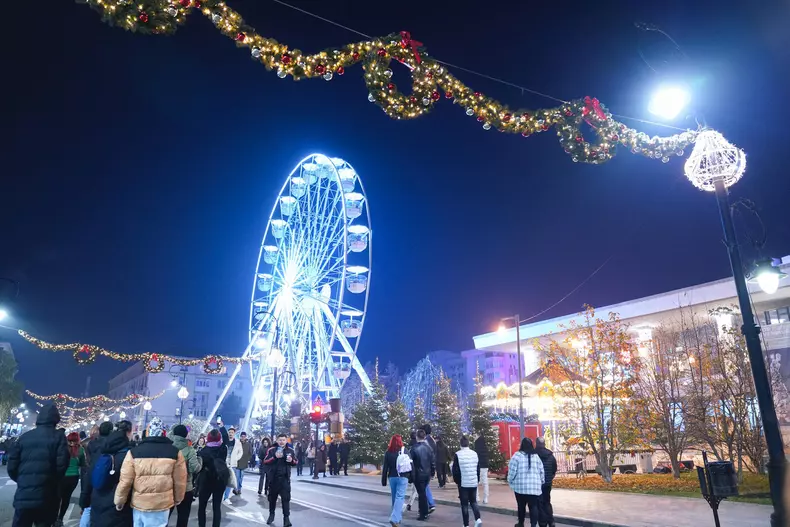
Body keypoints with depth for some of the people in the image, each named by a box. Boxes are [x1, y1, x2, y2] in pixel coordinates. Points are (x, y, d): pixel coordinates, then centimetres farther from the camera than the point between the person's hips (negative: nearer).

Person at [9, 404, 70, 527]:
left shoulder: (24, 437, 7)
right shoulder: (58, 436, -3)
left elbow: (12, 466, 5)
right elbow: (62, 464, -10)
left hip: (23, 496, 3)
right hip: (46, 498, -3)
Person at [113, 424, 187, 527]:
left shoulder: (134, 451, -6)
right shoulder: (174, 452, -5)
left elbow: (125, 481, -4)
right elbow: (180, 481, 0)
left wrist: (119, 501, 12)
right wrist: (178, 499, 17)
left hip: (139, 504, 1)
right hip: (162, 505, -1)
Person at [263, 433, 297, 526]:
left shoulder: (291, 450, 1)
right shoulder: (271, 450, -4)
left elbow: (295, 462, 9)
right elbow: (265, 461, -10)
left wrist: (291, 461, -14)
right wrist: (275, 457, -24)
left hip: (285, 478, 0)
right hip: (273, 477, 1)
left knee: (286, 498, -6)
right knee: (272, 497, 15)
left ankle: (286, 518, -3)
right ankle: (271, 515, 34)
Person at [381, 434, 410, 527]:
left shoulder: (388, 452, 1)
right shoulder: (404, 450, -4)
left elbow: (385, 467, 3)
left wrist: (384, 480, 7)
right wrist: (411, 477, 5)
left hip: (392, 477, 3)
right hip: (402, 477, -3)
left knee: (394, 497, 17)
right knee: (399, 497, -6)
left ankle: (398, 517, 27)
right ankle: (394, 519, -19)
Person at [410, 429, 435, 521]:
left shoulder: (414, 449, -16)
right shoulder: (429, 447, -2)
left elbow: (411, 463, -12)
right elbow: (433, 461, 3)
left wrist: (411, 475, -3)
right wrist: (432, 472, 14)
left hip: (418, 475, -4)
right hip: (427, 474, 4)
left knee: (421, 494, 5)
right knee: (423, 492, 21)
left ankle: (423, 514, 11)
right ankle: (425, 510, 26)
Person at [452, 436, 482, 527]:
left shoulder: (457, 455, -12)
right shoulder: (475, 453, 1)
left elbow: (455, 470, -9)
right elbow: (478, 469, 8)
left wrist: (457, 481, 6)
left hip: (463, 484, -4)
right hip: (474, 483, 4)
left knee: (464, 504, 6)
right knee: (473, 502, 18)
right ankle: (478, 519, 3)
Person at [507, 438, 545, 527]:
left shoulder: (517, 455, -7)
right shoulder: (536, 456, 6)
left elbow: (512, 471, -7)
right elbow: (541, 471, 11)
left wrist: (510, 482, 7)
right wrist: (542, 482, 24)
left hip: (521, 486, -2)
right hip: (534, 487, 2)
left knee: (521, 506, 13)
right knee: (533, 506, 4)